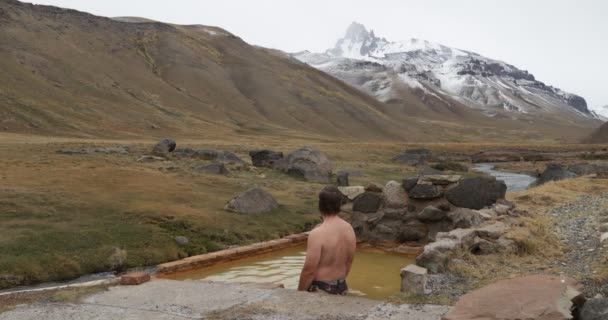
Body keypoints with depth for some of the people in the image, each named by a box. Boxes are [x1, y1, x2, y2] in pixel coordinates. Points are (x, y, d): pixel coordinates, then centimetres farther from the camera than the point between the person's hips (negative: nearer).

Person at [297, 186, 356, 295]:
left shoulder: (317, 234, -22)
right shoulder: (349, 229, -1)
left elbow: (309, 270, -19)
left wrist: (300, 293, -6)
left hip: (320, 289, -6)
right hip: (341, 288, 7)